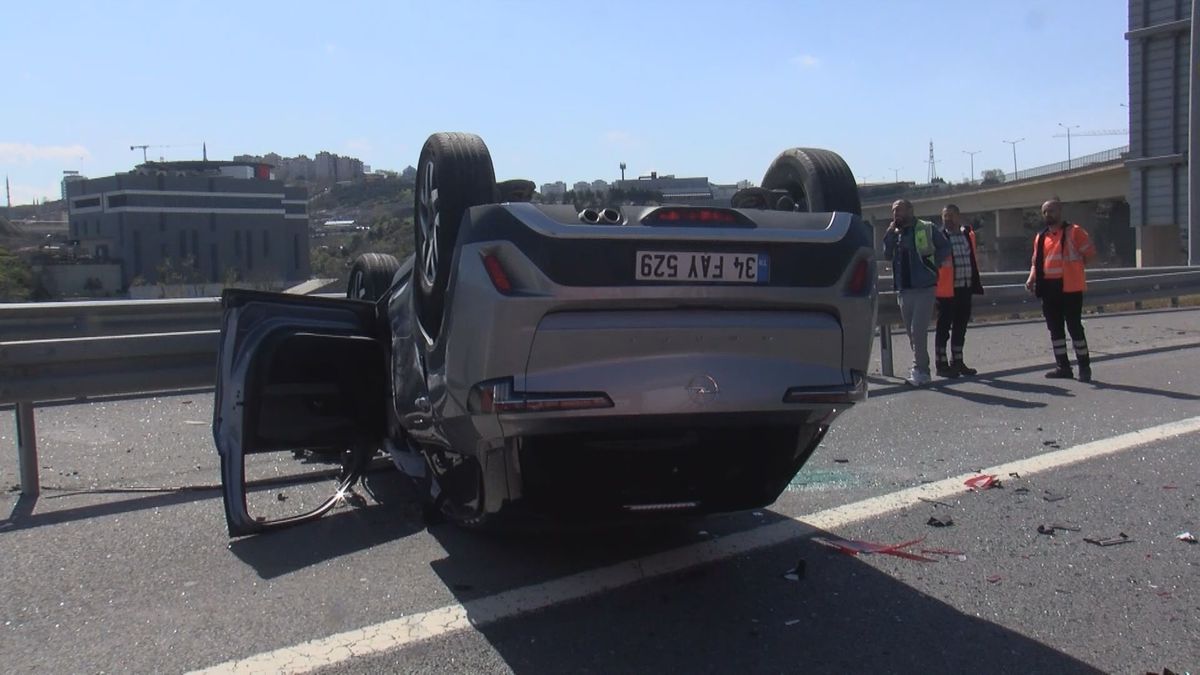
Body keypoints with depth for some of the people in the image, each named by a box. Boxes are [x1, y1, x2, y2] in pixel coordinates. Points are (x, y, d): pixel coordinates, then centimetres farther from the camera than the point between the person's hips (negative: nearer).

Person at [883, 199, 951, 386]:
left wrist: (933, 264, -6)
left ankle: (919, 370, -6)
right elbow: (887, 254, 1)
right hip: (903, 289, 6)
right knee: (911, 331, 9)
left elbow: (945, 247, 2)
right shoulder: (895, 233, 13)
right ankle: (922, 369, 18)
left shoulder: (926, 228, -1)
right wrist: (891, 231, -5)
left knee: (918, 330, -11)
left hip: (923, 288, -6)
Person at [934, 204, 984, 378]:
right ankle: (942, 364, 4)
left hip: (965, 287, 6)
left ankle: (957, 361, 23)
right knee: (944, 327, -2)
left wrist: (976, 283, 18)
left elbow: (973, 260, 20)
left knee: (961, 326, 13)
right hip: (947, 290, -6)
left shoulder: (968, 234, 12)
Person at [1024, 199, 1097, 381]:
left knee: (1074, 327, -3)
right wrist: (1032, 278, 1)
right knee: (1055, 328, 9)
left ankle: (1084, 367, 7)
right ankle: (1063, 366, 17)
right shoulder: (1040, 237, 13)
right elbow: (1036, 262, 17)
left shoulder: (1074, 232, -5)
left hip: (1070, 288, -6)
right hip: (1049, 288, 6)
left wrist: (1073, 267, -1)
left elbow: (1090, 253, -5)